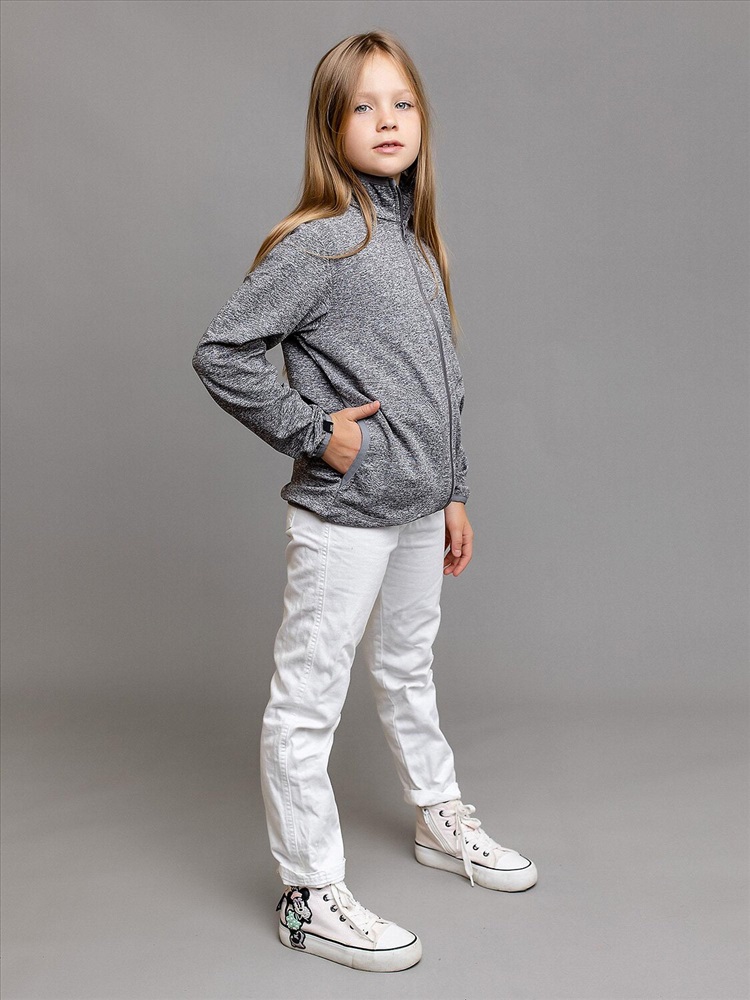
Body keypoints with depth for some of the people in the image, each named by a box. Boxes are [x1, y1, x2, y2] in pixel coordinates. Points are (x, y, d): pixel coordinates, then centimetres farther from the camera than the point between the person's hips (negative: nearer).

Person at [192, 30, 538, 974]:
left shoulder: (416, 242, 10)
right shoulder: (317, 242, -14)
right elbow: (220, 352, -17)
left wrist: (452, 490, 16)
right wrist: (312, 431, -16)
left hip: (416, 512, 8)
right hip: (342, 517, -8)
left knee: (407, 672, 24)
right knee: (307, 701, 2)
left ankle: (439, 818, 44)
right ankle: (309, 895, 17)